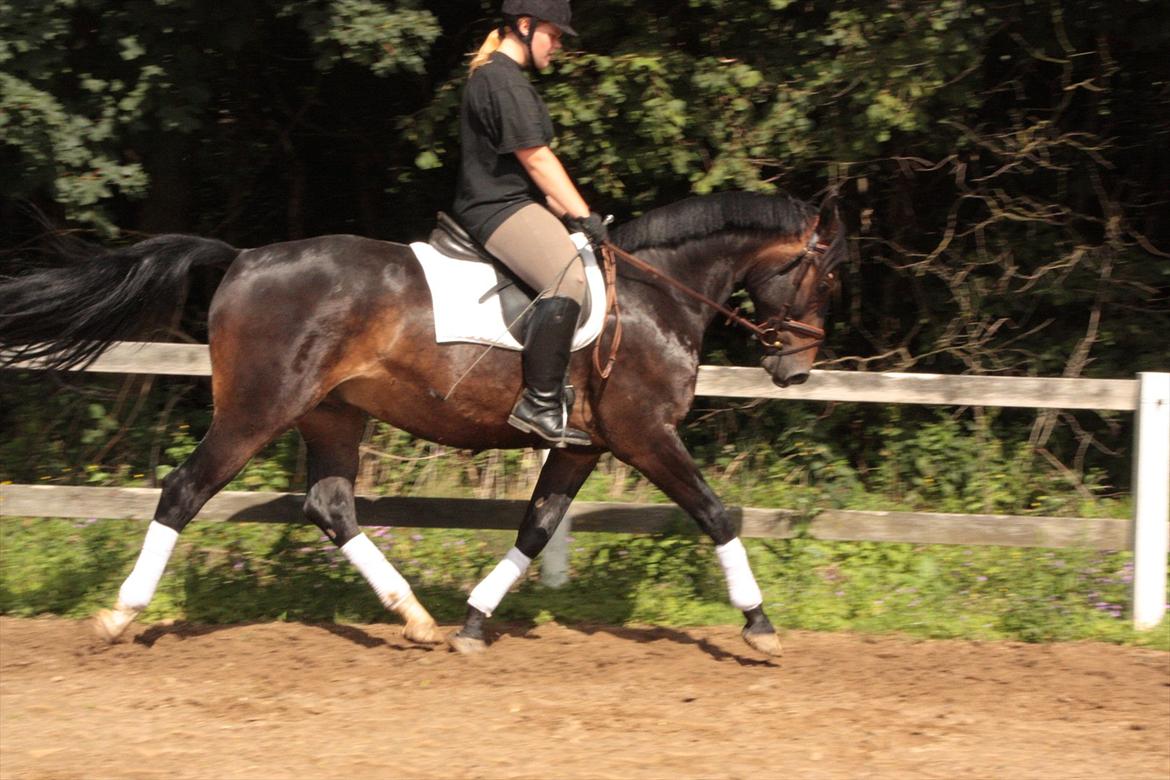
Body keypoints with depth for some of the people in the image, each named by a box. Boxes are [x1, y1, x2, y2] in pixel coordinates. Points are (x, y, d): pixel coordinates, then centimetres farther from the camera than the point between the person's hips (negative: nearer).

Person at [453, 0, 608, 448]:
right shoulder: (503, 81, -13)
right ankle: (540, 405, -32)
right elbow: (536, 160, -16)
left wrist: (566, 216, 17)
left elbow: (534, 165, 23)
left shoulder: (495, 77, 21)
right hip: (499, 210, -12)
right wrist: (582, 216, -11)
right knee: (568, 276, -30)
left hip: (514, 204, 12)